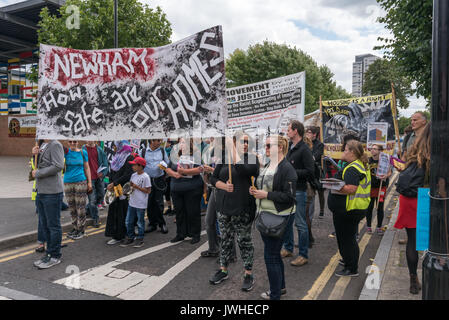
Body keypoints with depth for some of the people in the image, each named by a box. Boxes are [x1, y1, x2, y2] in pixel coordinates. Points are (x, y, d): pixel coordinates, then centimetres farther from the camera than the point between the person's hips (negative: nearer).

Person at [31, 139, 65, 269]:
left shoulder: (55, 145, -11)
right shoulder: (43, 145, 16)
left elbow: (58, 166, -23)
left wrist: (37, 173, -14)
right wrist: (35, 155, 3)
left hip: (52, 193, -9)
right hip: (41, 192, 9)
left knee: (53, 225, 0)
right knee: (44, 225, 15)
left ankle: (55, 256, 11)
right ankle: (49, 254, 26)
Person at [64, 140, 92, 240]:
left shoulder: (83, 152, 4)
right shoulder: (65, 152, 3)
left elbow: (87, 168, 8)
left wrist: (89, 182, 5)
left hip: (80, 182, -2)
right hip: (68, 182, 2)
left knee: (80, 207, -2)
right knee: (72, 208, 9)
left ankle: (81, 230, 8)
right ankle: (75, 228, 22)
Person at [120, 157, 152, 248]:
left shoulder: (145, 177, -14)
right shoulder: (133, 175, 8)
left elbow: (148, 190, -15)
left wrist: (137, 187, -17)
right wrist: (130, 186, -5)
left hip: (141, 204, -7)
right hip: (132, 203, 7)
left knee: (140, 222, 6)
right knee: (129, 221, 12)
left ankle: (140, 239, 18)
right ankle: (130, 237, 26)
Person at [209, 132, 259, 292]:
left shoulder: (251, 158, -4)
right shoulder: (224, 158, 7)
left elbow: (244, 172, -24)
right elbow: (213, 178, 7)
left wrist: (234, 154, -23)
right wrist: (224, 186, -11)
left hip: (242, 208, -4)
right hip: (223, 206, 4)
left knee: (244, 241, 5)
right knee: (225, 240, 16)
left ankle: (248, 274, 20)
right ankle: (223, 270, 31)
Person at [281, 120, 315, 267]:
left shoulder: (304, 150, -14)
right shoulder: (290, 148, 13)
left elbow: (310, 172, -20)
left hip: (298, 191, -9)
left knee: (300, 224, 0)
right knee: (286, 221, 17)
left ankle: (304, 255, 11)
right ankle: (288, 248, 31)